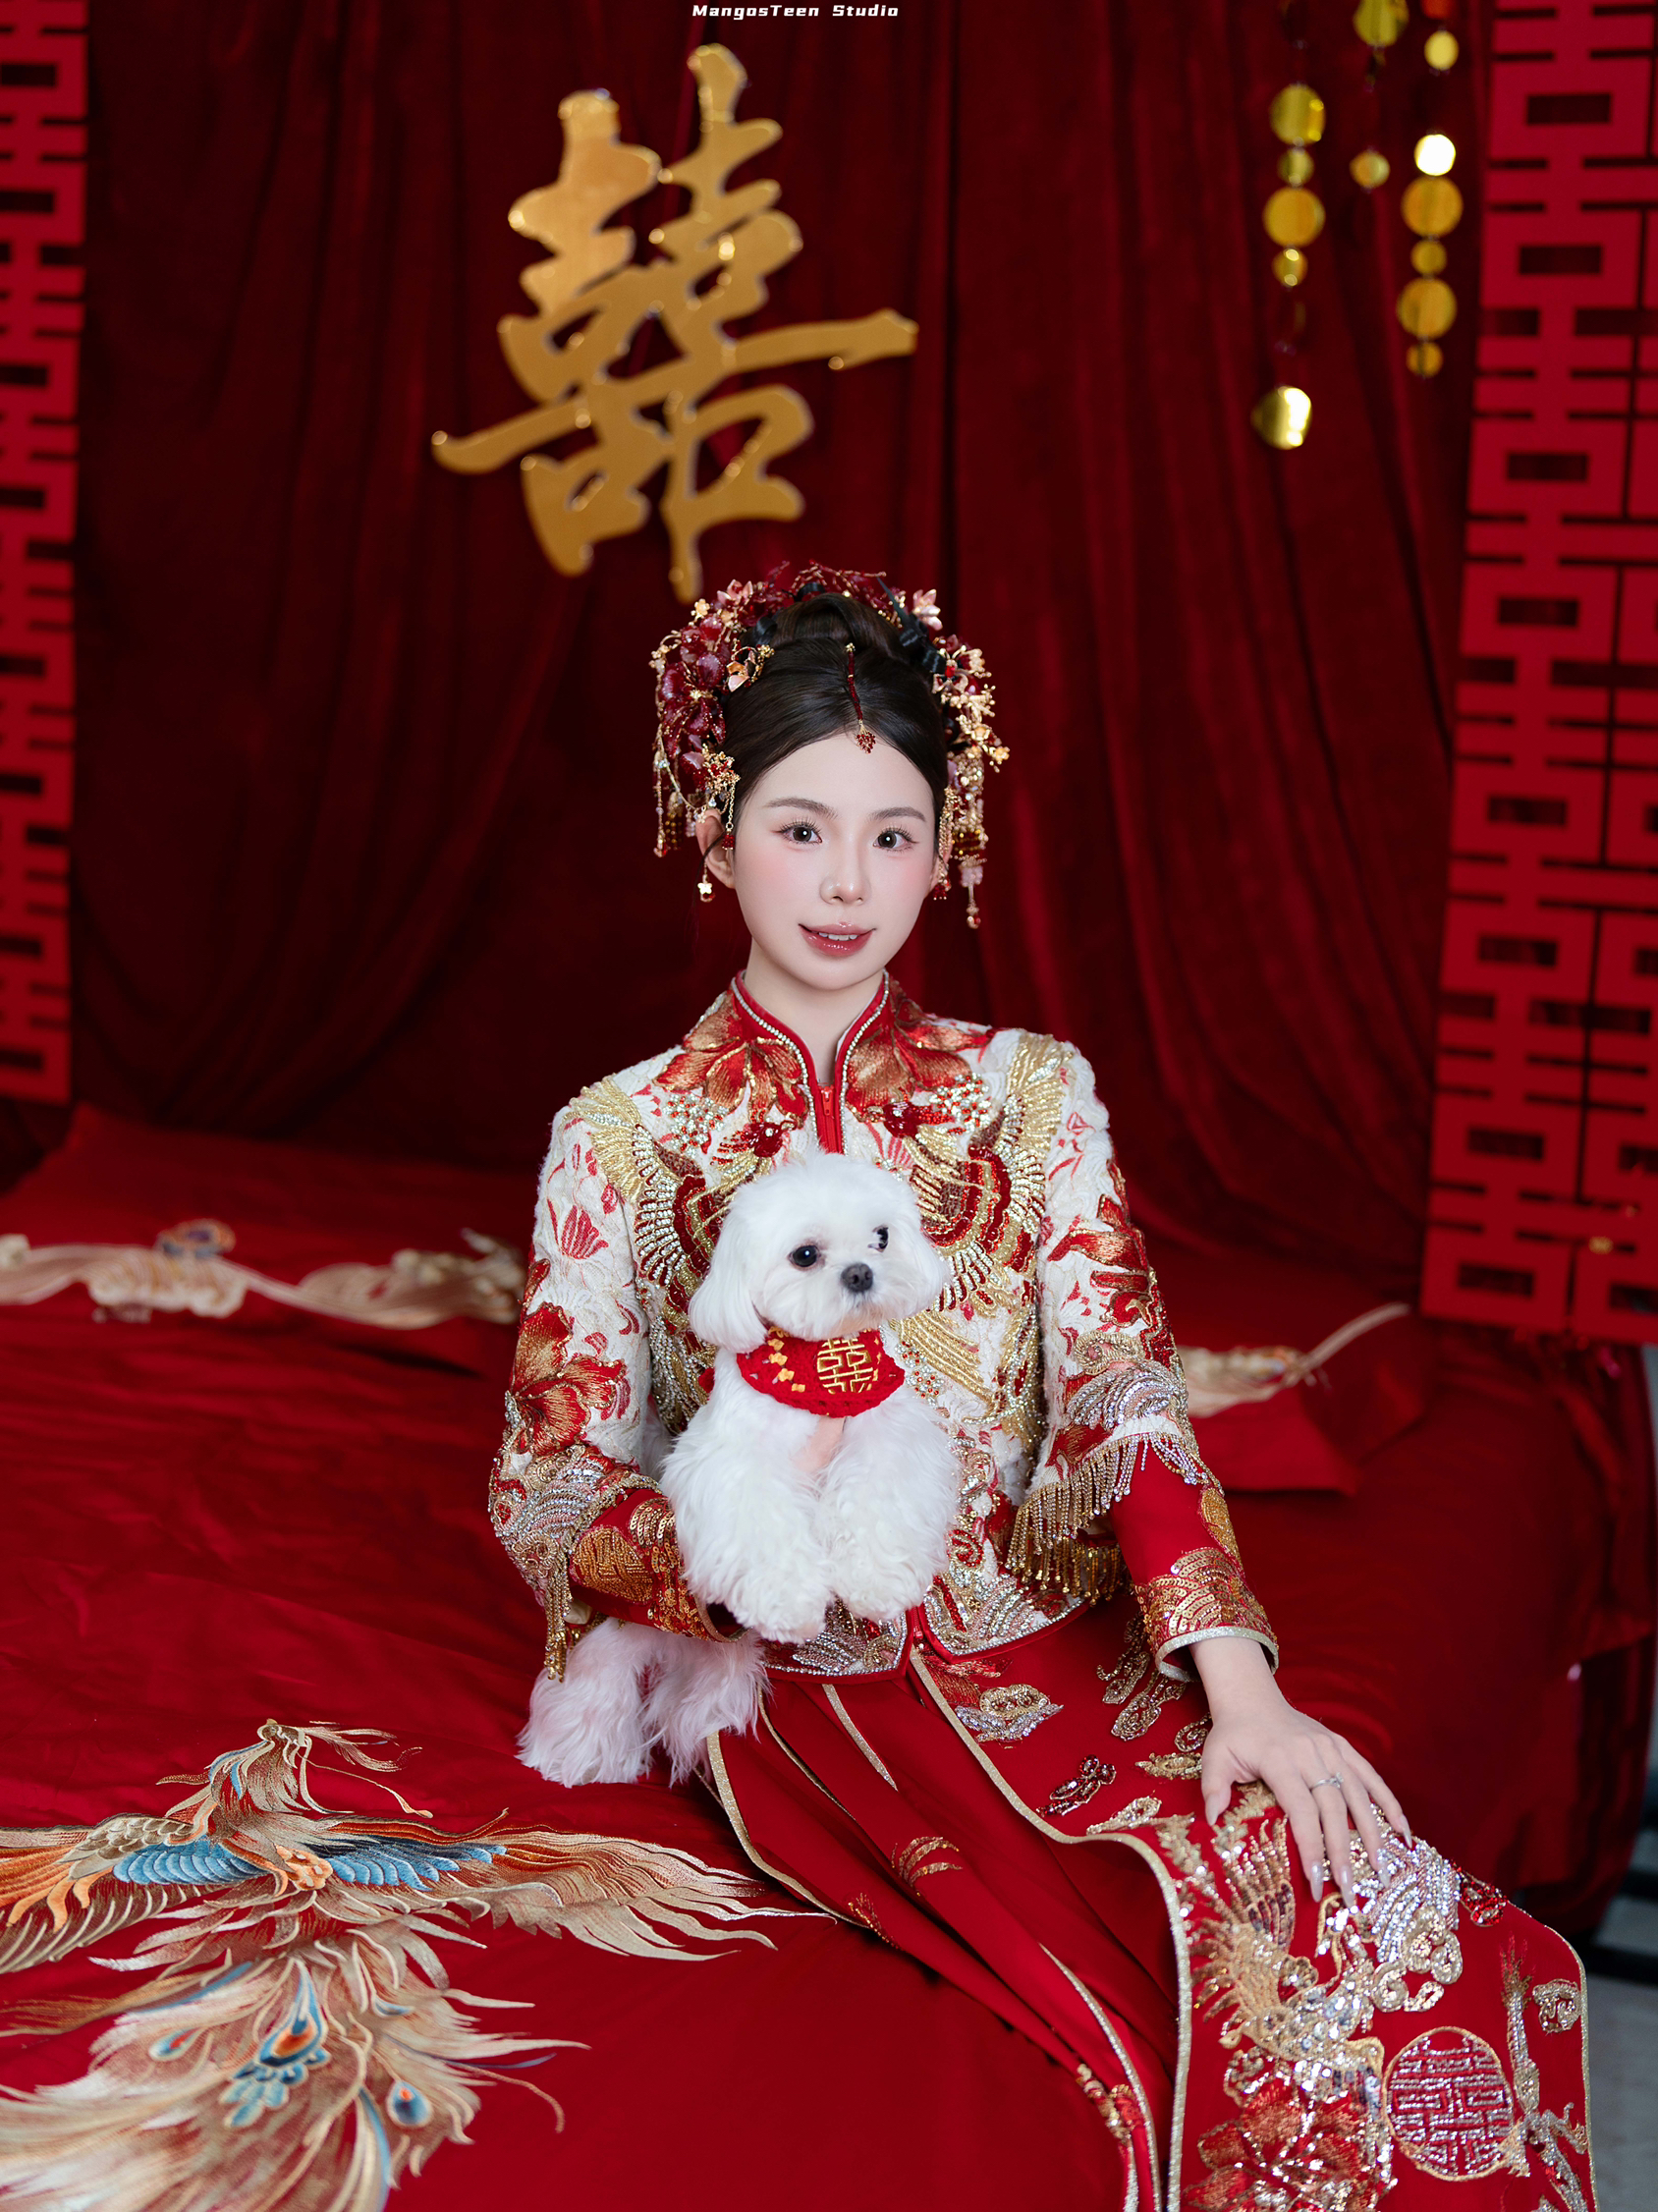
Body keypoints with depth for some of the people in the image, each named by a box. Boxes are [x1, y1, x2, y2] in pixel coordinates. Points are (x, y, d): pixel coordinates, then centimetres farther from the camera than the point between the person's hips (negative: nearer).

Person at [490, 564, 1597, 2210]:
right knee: (1233, 1953, -28)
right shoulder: (624, 1139, 4)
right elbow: (547, 1489, 2)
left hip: (1074, 1643, 3)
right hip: (825, 1694, -2)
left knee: (1401, 1921, -25)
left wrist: (1239, 1686, -17)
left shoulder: (1032, 1091, 8)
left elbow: (1124, 1395, -2)